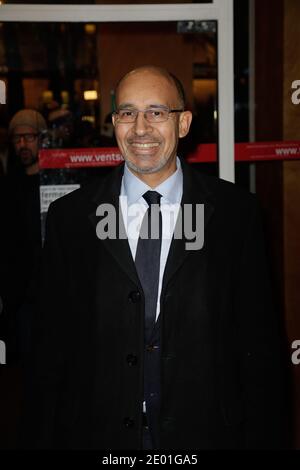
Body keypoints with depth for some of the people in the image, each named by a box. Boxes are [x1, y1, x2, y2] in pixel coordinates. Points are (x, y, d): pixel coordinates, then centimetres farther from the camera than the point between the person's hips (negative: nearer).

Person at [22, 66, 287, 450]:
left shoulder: (236, 212, -5)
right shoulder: (69, 216, -3)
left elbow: (259, 342, -4)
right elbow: (51, 346, -1)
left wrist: (262, 439, -5)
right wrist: (40, 438, -1)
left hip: (206, 432, 0)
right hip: (99, 432, 1)